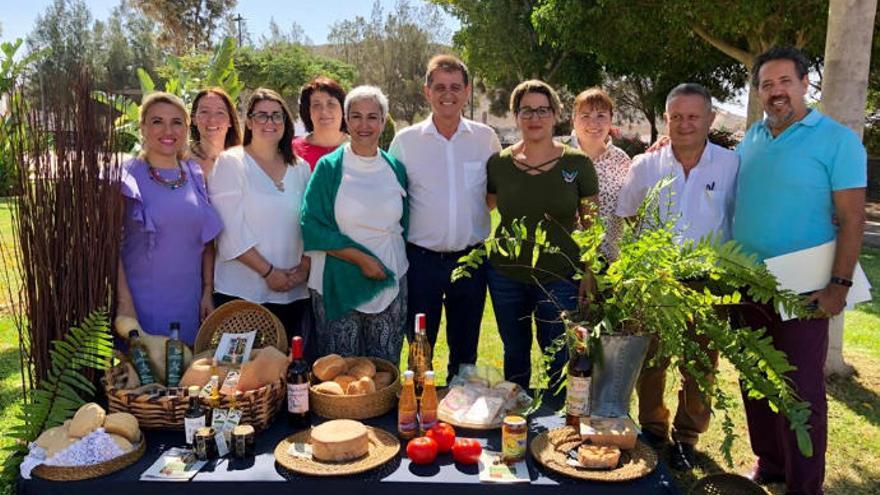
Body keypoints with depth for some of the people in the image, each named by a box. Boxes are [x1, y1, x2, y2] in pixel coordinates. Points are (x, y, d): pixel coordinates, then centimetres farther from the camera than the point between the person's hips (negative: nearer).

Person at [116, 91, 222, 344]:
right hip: (142, 303, -4)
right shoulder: (126, 176, -5)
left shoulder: (195, 175, 7)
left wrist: (207, 291, 6)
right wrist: (124, 302, -13)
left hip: (189, 304, 4)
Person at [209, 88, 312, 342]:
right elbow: (230, 232, -9)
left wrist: (304, 268, -3)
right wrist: (268, 272, -11)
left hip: (295, 293, 4)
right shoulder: (230, 162, -2)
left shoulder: (301, 168, 11)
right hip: (241, 292, -4)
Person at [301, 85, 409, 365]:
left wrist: (389, 263, 5)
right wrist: (361, 258, -15)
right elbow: (312, 227, -8)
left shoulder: (396, 169, 9)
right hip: (339, 284, -3)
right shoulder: (329, 167, -2)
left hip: (390, 283, 3)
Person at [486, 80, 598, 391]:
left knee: (560, 359, 7)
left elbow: (591, 224, 1)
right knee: (515, 354, 17)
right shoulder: (498, 163, 0)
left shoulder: (577, 163, -4)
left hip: (560, 279, -2)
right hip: (506, 277, 2)